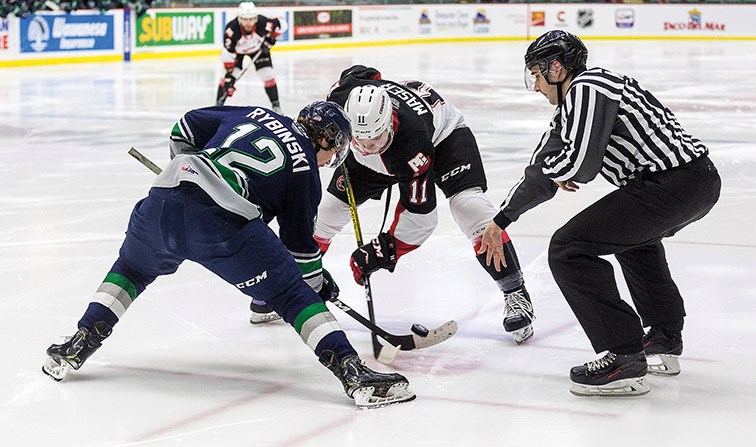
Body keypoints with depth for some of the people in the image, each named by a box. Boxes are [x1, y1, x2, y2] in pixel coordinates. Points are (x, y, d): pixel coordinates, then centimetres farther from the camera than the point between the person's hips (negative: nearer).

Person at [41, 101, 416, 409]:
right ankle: (353, 372, -8)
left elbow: (188, 126, 32)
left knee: (132, 268, 33)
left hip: (162, 199, 5)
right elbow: (299, 244, 17)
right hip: (221, 221, -5)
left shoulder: (257, 115, 28)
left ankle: (77, 347, 27)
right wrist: (319, 282, 33)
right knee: (292, 293, 3)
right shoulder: (304, 169, 15)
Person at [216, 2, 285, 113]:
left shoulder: (262, 22, -37)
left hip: (258, 48, 2)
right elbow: (227, 53, -34)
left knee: (267, 74, -6)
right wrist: (229, 72, -35)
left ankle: (276, 105, 8)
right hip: (237, 49, -1)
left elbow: (281, 24, -17)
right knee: (230, 75, -14)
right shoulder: (232, 29, -40)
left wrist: (270, 38, -19)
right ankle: (219, 104, -1)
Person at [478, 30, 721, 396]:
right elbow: (543, 171, 33)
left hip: (670, 184, -11)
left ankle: (624, 359, -9)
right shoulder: (571, 106, 24)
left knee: (569, 248, -8)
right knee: (632, 233, 39)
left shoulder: (587, 88, -7)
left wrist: (554, 170, 5)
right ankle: (665, 341, 41)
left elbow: (580, 164, -18)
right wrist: (500, 221, 40)